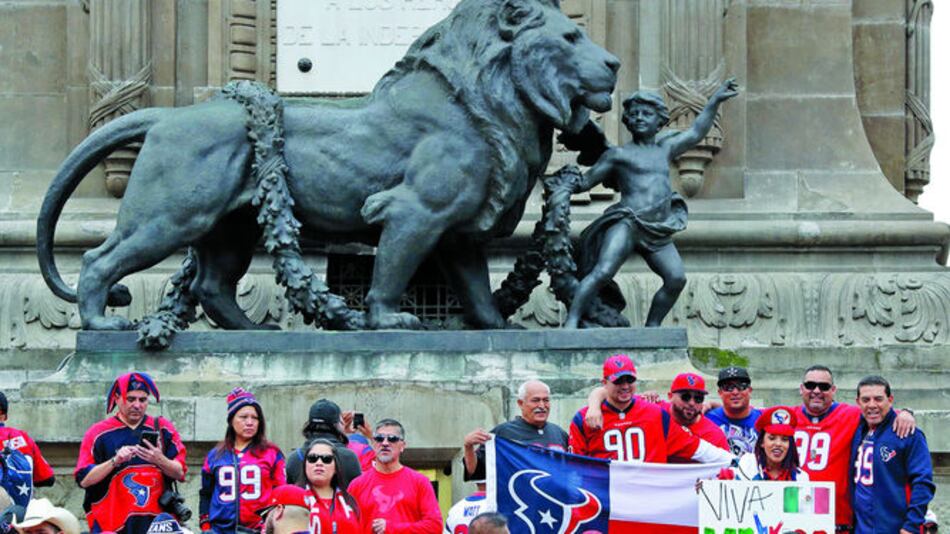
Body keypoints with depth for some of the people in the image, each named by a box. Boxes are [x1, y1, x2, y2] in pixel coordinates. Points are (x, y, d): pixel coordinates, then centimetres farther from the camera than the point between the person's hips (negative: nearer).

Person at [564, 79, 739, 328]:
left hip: (658, 232, 6)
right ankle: (572, 322, -27)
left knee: (676, 278, -10)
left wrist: (715, 101, 29)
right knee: (603, 272, -24)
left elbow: (695, 133, 30)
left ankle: (651, 327, 1)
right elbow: (585, 182, 15)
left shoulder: (664, 149, 24)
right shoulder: (619, 154, 9)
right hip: (627, 223, -6)